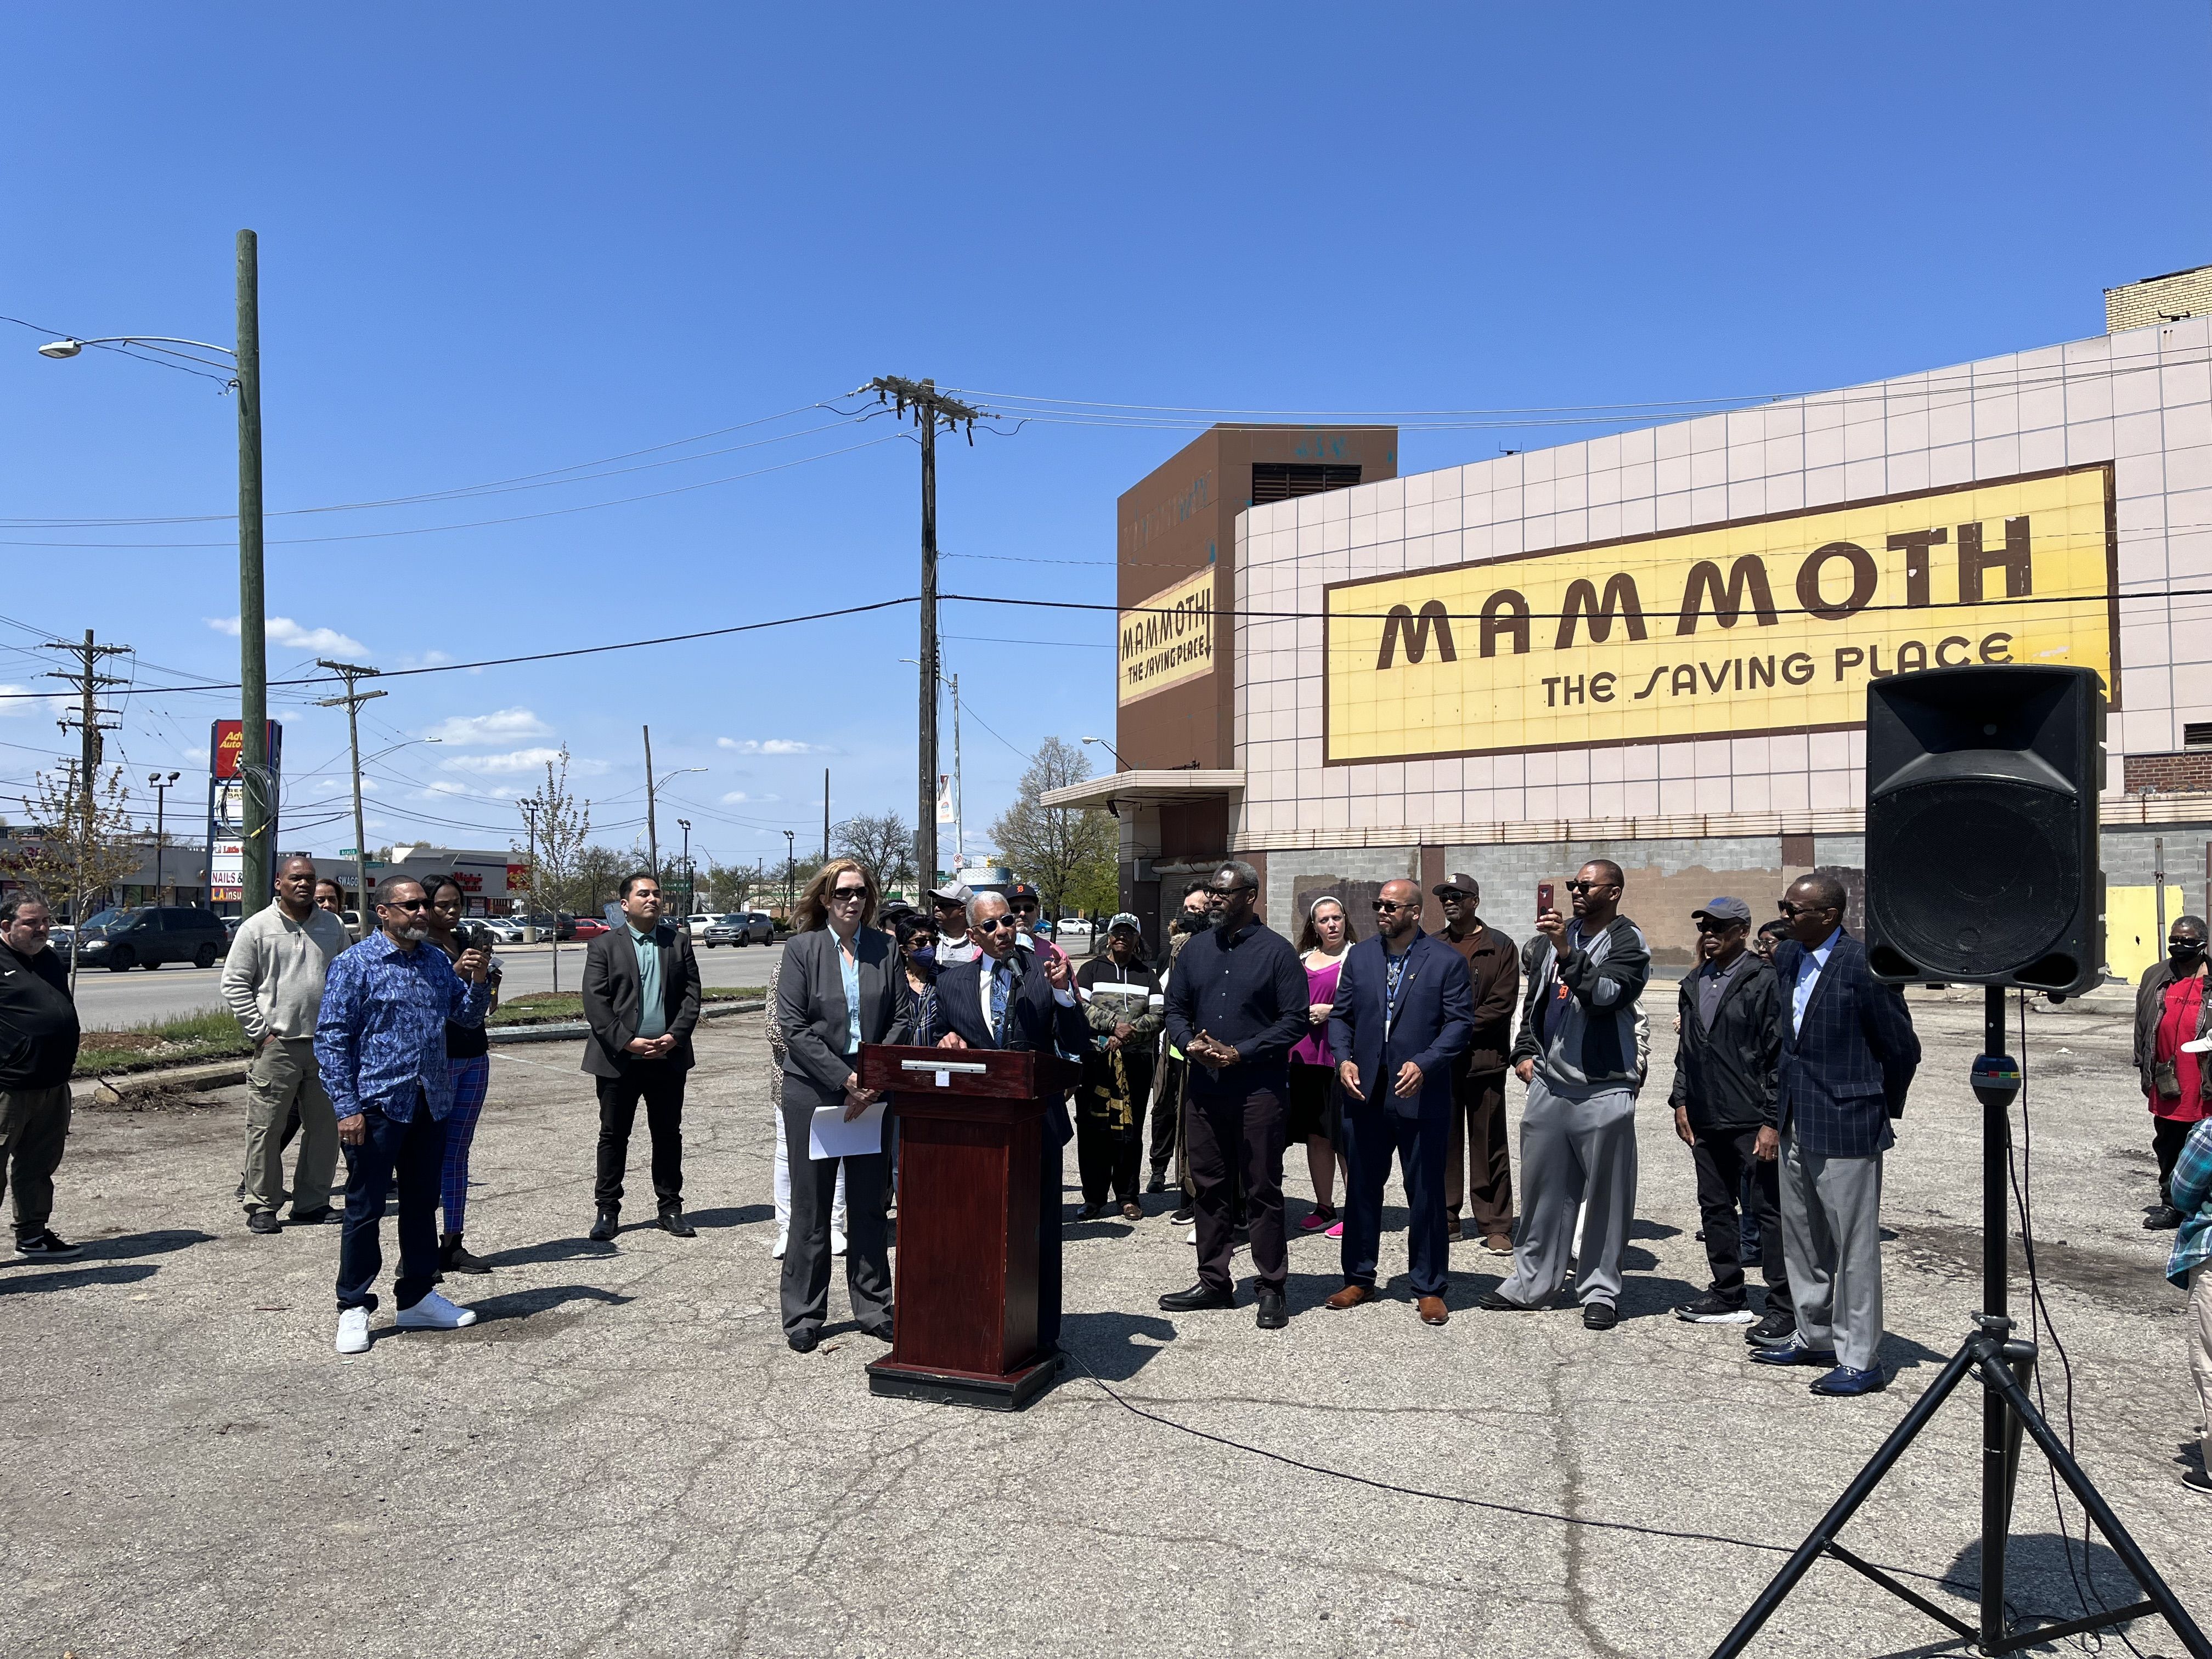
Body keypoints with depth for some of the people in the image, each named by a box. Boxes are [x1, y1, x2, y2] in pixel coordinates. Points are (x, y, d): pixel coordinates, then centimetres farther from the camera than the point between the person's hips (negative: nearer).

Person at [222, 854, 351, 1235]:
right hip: (277, 1045, -4)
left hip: (326, 1043, 4)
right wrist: (260, 1032, -7)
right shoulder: (257, 927, 0)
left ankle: (312, 1203, 17)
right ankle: (261, 1206, 8)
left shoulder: (333, 926, 11)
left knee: (324, 1126, 7)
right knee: (266, 1127, -3)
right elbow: (234, 983, -1)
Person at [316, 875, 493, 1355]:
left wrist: (480, 982, -6)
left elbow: (468, 1016, 16)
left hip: (431, 1104, 6)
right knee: (365, 1208, 2)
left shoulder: (437, 962, 11)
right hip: (376, 1106, -6)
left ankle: (416, 1298, 26)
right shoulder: (355, 964, -7)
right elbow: (330, 1039, -9)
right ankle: (354, 1308, 14)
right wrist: (347, 1108, -14)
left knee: (423, 1203, 14)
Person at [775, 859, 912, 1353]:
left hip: (871, 1093, 2)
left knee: (870, 1204, 10)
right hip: (812, 1093, -2)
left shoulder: (884, 949, 5)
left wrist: (872, 1080, -9)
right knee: (810, 1206, 5)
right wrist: (844, 1078, -14)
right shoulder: (802, 949, -2)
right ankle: (803, 1316, 16)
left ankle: (874, 1309, 21)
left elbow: (902, 1018, 3)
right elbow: (793, 1027, -7)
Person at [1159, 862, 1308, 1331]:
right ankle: (1213, 1282, 22)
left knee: (1262, 1191, 1)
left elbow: (1296, 1019, -8)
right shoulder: (1196, 949, 11)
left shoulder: (1276, 951, -4)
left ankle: (1271, 1290, 11)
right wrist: (1189, 1042, -6)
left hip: (1258, 1088, -5)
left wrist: (1241, 1053, -15)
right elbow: (1175, 1008, 15)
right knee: (1208, 1186, 11)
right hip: (1204, 1088, 5)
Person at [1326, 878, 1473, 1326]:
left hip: (1422, 1096, -4)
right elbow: (1341, 1015, 11)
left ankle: (1429, 1289, 18)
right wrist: (1343, 1058, -6)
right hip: (1365, 1094, 4)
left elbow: (1460, 1023, -8)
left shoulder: (1447, 961, -4)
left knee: (1426, 1195, 5)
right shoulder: (1359, 957, 9)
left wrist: (1423, 1065, -19)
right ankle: (1359, 1280, 25)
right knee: (1361, 1189, 12)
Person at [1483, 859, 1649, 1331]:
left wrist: (1567, 951, -27)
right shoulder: (1559, 934, 14)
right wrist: (1525, 1050, 15)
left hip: (1603, 1089, -6)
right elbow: (1536, 997, 23)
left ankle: (1600, 1290, 14)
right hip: (1549, 1083, 6)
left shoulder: (1629, 942, -5)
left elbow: (1604, 995, -21)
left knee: (1605, 1194, 2)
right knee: (1542, 1187, 11)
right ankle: (1532, 1282, 21)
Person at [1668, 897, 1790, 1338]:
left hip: (1751, 1120, -8)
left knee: (1768, 1210, -3)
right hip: (1705, 1119, 8)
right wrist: (1681, 1101, 13)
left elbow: (1780, 1054, -11)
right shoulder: (1694, 985, 14)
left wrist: (1773, 1119, -14)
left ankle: (1783, 1307, 4)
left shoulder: (1764, 982, -8)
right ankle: (1727, 1296, 25)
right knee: (1715, 1206, 14)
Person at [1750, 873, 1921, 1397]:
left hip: (1846, 1128, -8)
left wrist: (1882, 1111, 3)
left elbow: (1902, 1048, -8)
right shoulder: (1786, 957, 7)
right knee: (1801, 1239, 18)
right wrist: (1775, 1117, 13)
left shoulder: (1864, 966, -17)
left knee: (1853, 1246, 2)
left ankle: (1860, 1360, 13)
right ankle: (1815, 1338, 34)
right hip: (1797, 1126, 8)